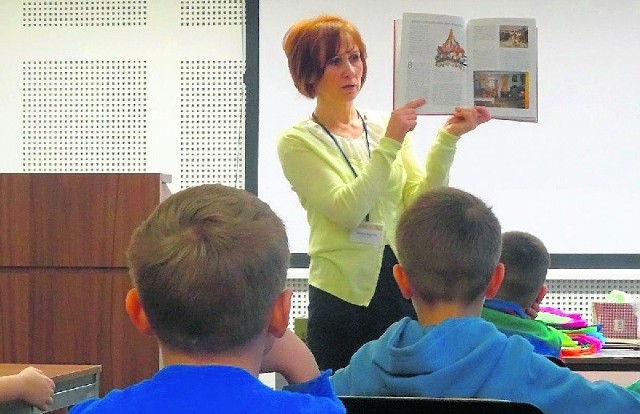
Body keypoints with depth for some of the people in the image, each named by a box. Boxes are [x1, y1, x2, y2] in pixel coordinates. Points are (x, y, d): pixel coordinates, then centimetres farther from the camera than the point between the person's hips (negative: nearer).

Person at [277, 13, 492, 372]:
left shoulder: (386, 126, 8)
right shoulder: (297, 142, -4)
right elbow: (347, 210, -16)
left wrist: (447, 140, -11)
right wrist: (390, 143, -20)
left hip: (406, 288, 4)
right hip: (344, 293, -3)